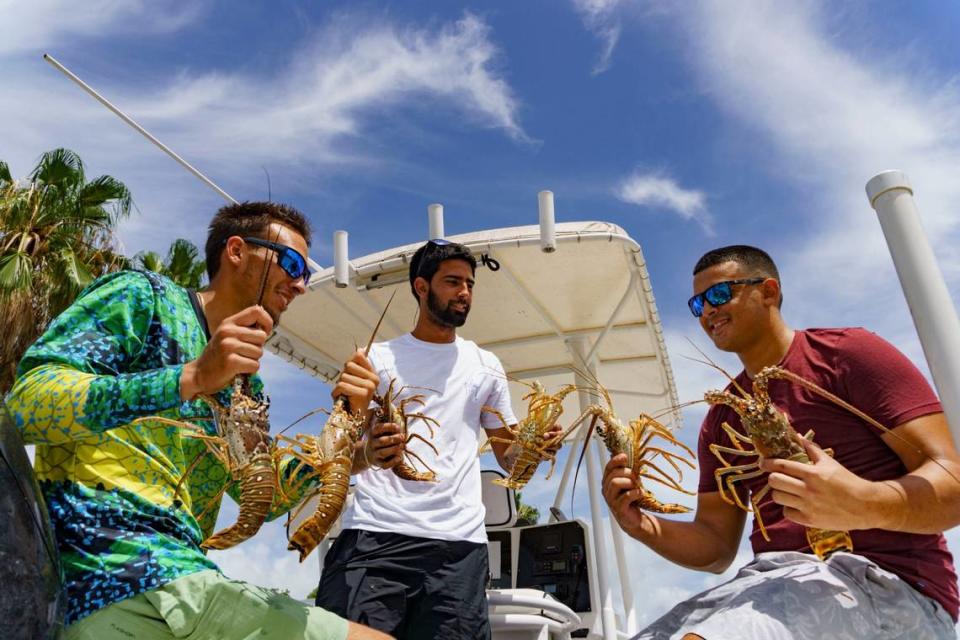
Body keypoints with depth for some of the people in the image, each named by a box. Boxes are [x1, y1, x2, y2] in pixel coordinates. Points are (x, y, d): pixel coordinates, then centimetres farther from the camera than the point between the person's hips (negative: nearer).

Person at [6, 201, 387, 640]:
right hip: (115, 573, -7)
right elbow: (24, 405, -14)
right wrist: (191, 378, -25)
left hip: (180, 576, 8)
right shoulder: (145, 297, -2)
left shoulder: (247, 386, 16)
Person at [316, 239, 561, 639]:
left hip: (458, 542, 2)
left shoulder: (486, 366, 15)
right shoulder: (377, 358, 9)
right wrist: (366, 454, -20)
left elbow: (509, 457, 17)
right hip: (373, 535, -1)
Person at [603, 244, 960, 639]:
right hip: (774, 585, 6)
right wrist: (642, 525, -6)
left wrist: (864, 505, -30)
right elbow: (717, 549, 14)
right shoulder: (720, 419, 15)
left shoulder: (846, 353, -2)